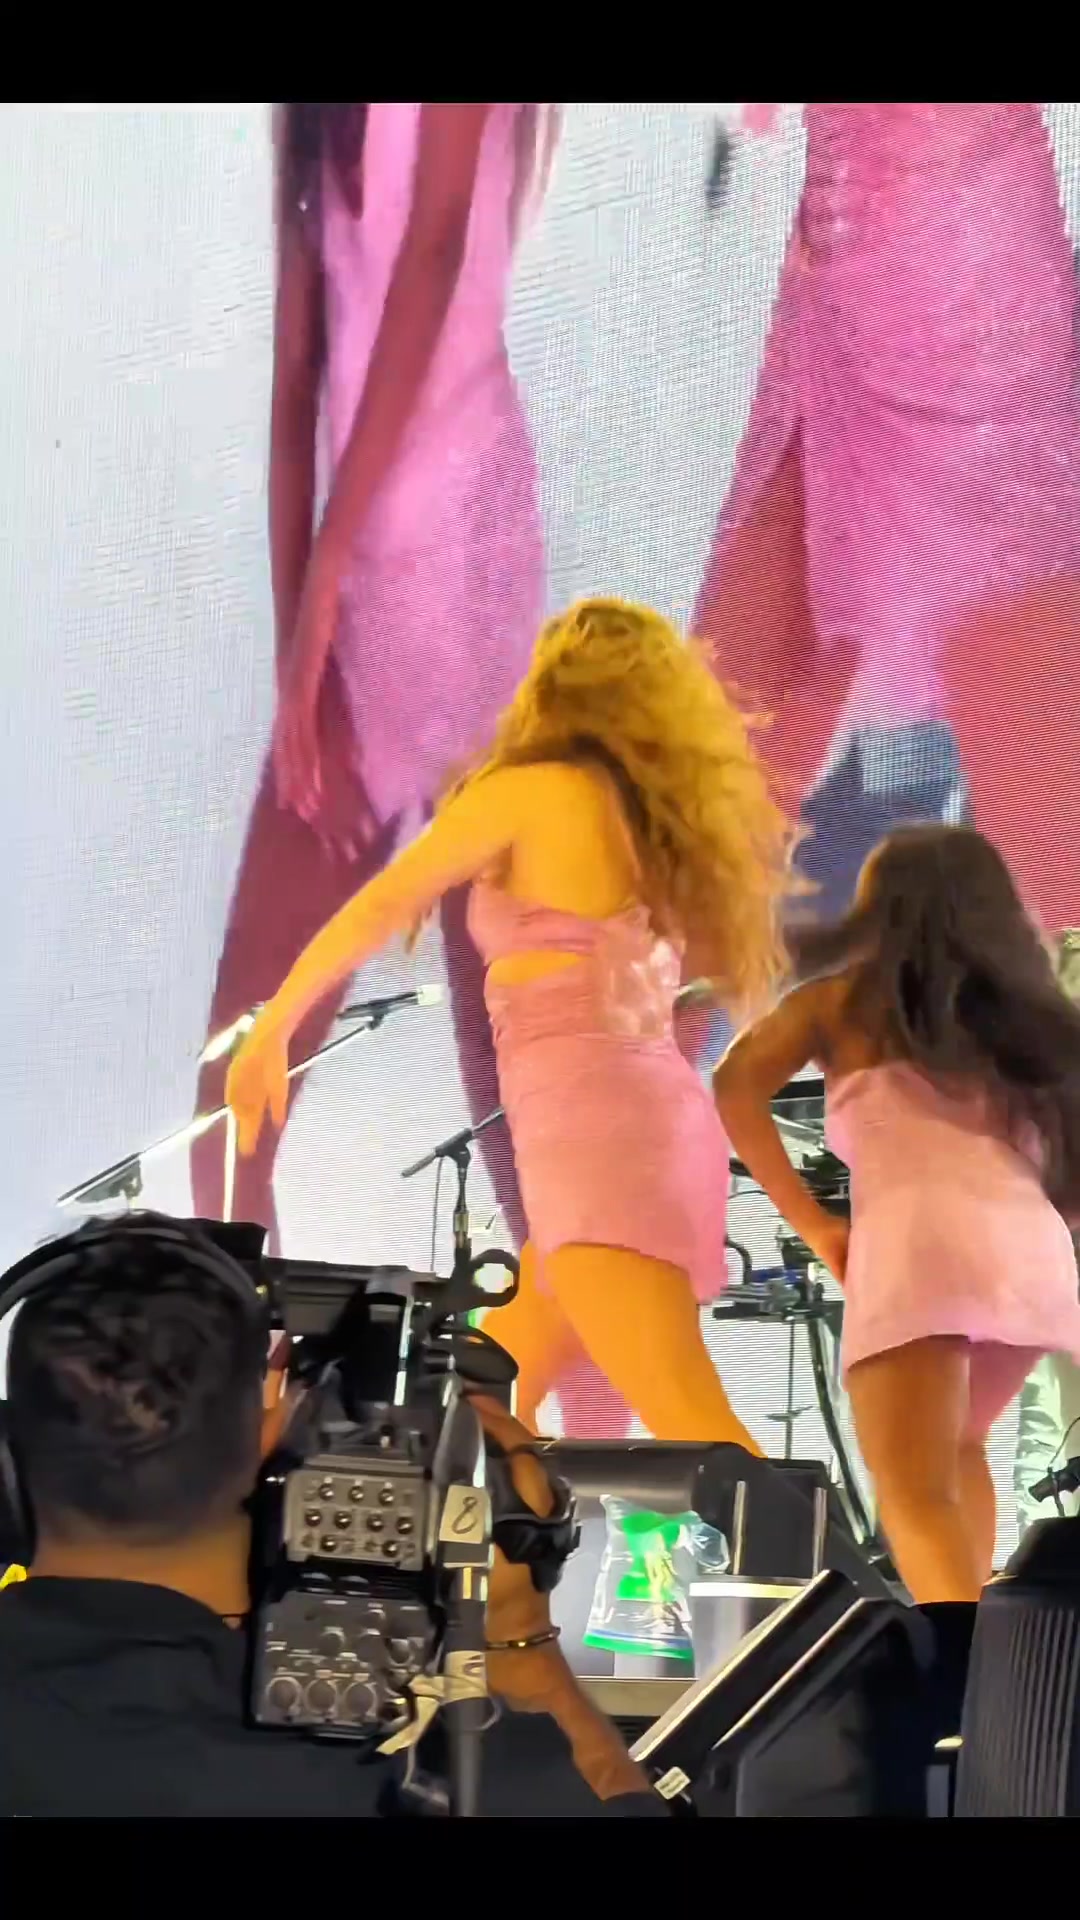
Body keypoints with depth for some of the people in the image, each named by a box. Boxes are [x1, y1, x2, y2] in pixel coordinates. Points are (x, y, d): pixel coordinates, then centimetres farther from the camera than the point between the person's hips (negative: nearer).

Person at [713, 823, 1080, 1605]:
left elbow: (736, 1087, 7)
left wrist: (815, 1227, 9)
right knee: (955, 1449, 29)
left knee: (915, 1493, -11)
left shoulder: (841, 993, 21)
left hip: (920, 1231, -5)